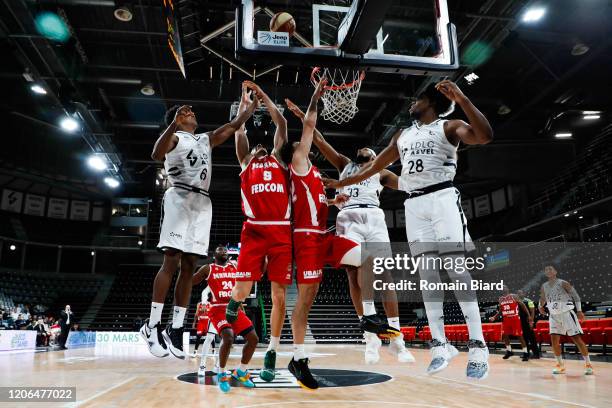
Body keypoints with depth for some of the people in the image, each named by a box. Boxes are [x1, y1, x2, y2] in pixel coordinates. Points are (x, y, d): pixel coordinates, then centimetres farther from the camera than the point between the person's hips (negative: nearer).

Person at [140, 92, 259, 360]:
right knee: (171, 262, -13)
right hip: (180, 198, -6)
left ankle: (175, 329, 3)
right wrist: (174, 125, -27)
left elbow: (235, 125, 30)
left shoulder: (206, 140, 26)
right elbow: (156, 155, -16)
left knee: (189, 267, 1)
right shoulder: (174, 137, 5)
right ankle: (152, 325, -6)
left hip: (202, 203, 6)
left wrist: (255, 102, 29)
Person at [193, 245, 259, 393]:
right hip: (218, 309, -5)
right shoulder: (208, 269, 3)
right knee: (228, 337, -29)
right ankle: (221, 374, -5)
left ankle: (240, 372, 20)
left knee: (253, 339, -1)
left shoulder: (236, 267, 12)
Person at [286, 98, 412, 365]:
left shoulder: (380, 172, 27)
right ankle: (370, 334, -12)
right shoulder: (344, 164, 29)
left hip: (373, 216, 0)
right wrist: (302, 116, 20)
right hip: (348, 218, 0)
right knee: (354, 273, -14)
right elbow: (319, 141, 25)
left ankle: (396, 338, -7)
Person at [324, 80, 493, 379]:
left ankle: (478, 347, -10)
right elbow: (373, 168, 26)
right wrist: (341, 183, 26)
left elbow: (485, 136, -14)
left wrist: (462, 99, -23)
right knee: (427, 273, 0)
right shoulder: (402, 136, 23)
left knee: (456, 268, -12)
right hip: (414, 204, 6)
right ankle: (440, 345, 2)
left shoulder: (448, 126, 5)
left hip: (442, 198, -5)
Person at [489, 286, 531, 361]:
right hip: (506, 319, 5)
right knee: (505, 335, 6)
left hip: (515, 318, -5)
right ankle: (509, 351, 21)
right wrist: (494, 317, 6)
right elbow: (500, 311, 18)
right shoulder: (500, 299, 9)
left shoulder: (514, 296, -6)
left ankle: (525, 353, 0)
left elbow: (523, 305, -5)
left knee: (520, 336, -5)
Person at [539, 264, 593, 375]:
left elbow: (576, 296, -5)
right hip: (554, 316, 4)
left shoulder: (563, 283, -9)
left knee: (577, 339, -4)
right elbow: (543, 299, 19)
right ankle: (560, 365, 8)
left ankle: (588, 364, 7)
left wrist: (579, 310, -11)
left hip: (566, 313, -4)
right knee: (554, 340, -4)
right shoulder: (544, 286, 5)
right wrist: (540, 306, 0)